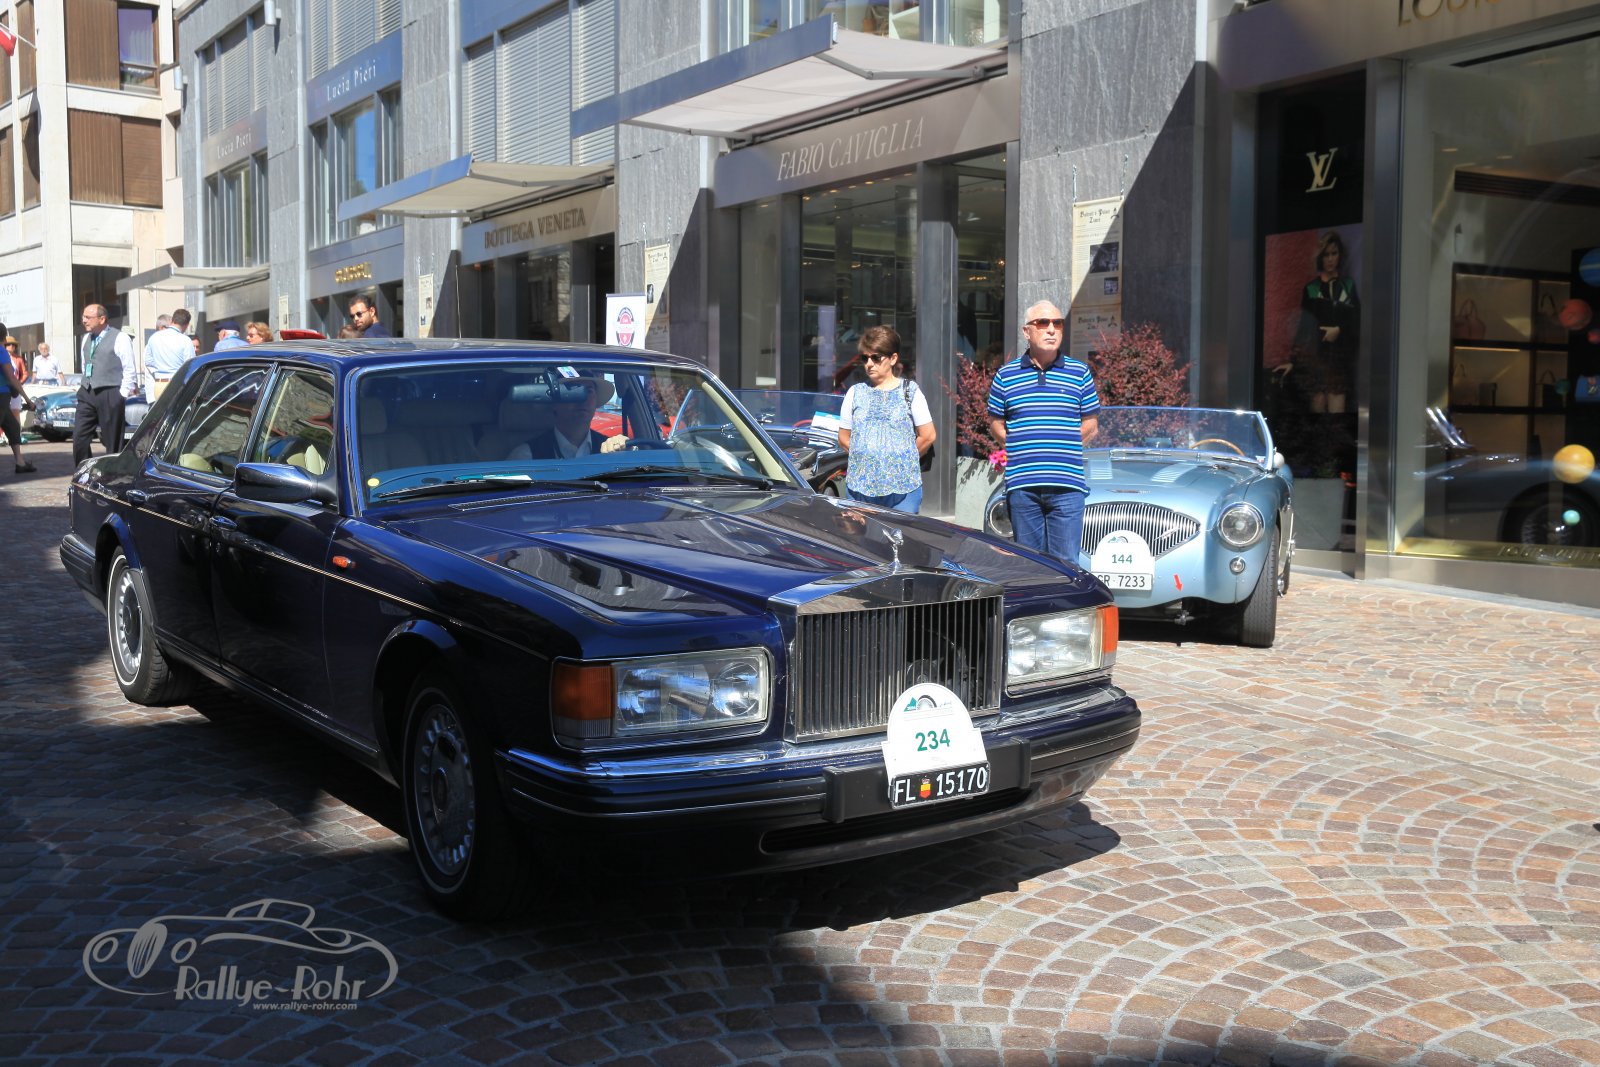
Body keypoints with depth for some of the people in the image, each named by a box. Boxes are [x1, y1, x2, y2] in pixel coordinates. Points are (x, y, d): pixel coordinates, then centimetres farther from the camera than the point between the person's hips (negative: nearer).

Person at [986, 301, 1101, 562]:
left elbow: (1091, 426, 12)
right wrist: (1020, 449, 2)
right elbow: (995, 424, 13)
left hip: (1067, 485, -1)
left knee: (1065, 562, -3)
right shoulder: (1006, 375, 8)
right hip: (1022, 485, 1)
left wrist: (1063, 449, 3)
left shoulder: (1079, 374, 8)